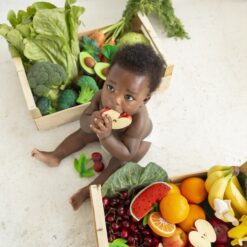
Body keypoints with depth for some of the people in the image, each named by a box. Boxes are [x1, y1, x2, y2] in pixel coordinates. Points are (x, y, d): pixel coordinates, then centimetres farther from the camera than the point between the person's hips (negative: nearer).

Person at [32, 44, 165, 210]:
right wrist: (91, 122, -52)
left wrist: (106, 137, -57)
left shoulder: (138, 120, -49)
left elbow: (127, 154, -41)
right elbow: (83, 121, -26)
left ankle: (90, 189, -3)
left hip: (138, 139, -4)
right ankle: (55, 156, 22)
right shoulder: (102, 96, -38)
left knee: (120, 162, -17)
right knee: (85, 133, 8)